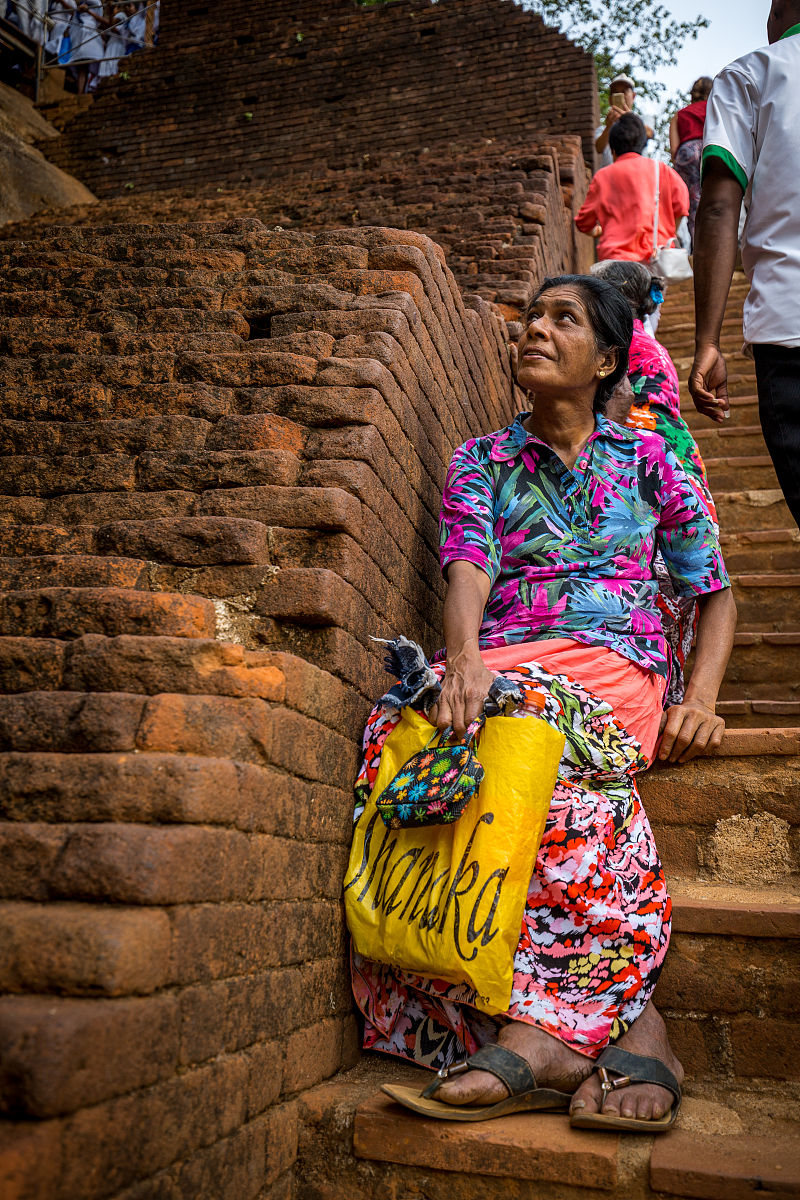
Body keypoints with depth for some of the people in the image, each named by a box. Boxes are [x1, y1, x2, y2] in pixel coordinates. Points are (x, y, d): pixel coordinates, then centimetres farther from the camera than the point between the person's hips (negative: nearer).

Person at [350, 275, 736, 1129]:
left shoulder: (646, 460, 16)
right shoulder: (480, 462, 17)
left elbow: (714, 593, 17)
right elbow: (467, 569, -3)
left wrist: (700, 700, -2)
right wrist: (464, 658, -26)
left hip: (613, 666, -1)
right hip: (500, 666, 2)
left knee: (539, 735, -37)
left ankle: (548, 1027, -32)